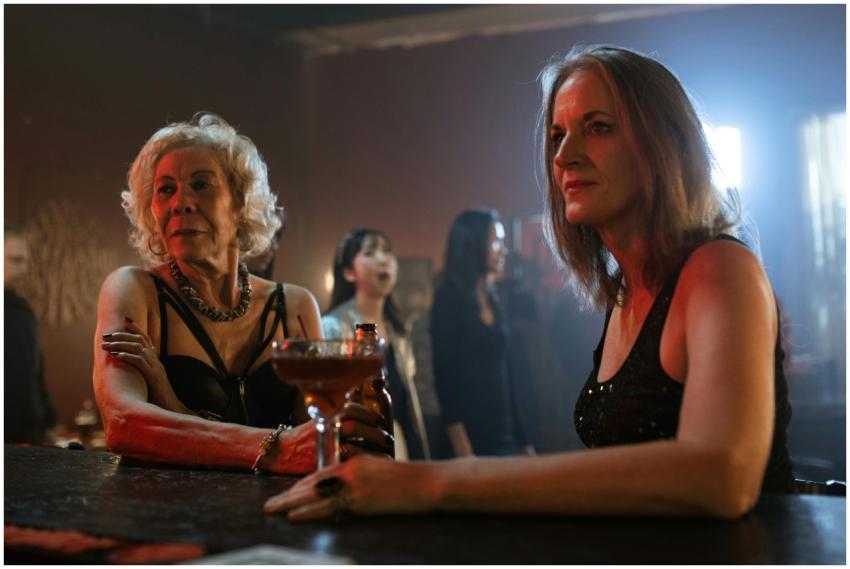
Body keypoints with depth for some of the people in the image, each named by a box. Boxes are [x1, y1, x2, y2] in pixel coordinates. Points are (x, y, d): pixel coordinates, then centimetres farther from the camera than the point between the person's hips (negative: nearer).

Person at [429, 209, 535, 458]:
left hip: (504, 438, 6)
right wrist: (462, 449, -19)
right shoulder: (449, 300, -5)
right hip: (473, 440, -6)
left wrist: (524, 443, 13)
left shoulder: (494, 302, 15)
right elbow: (446, 375, -11)